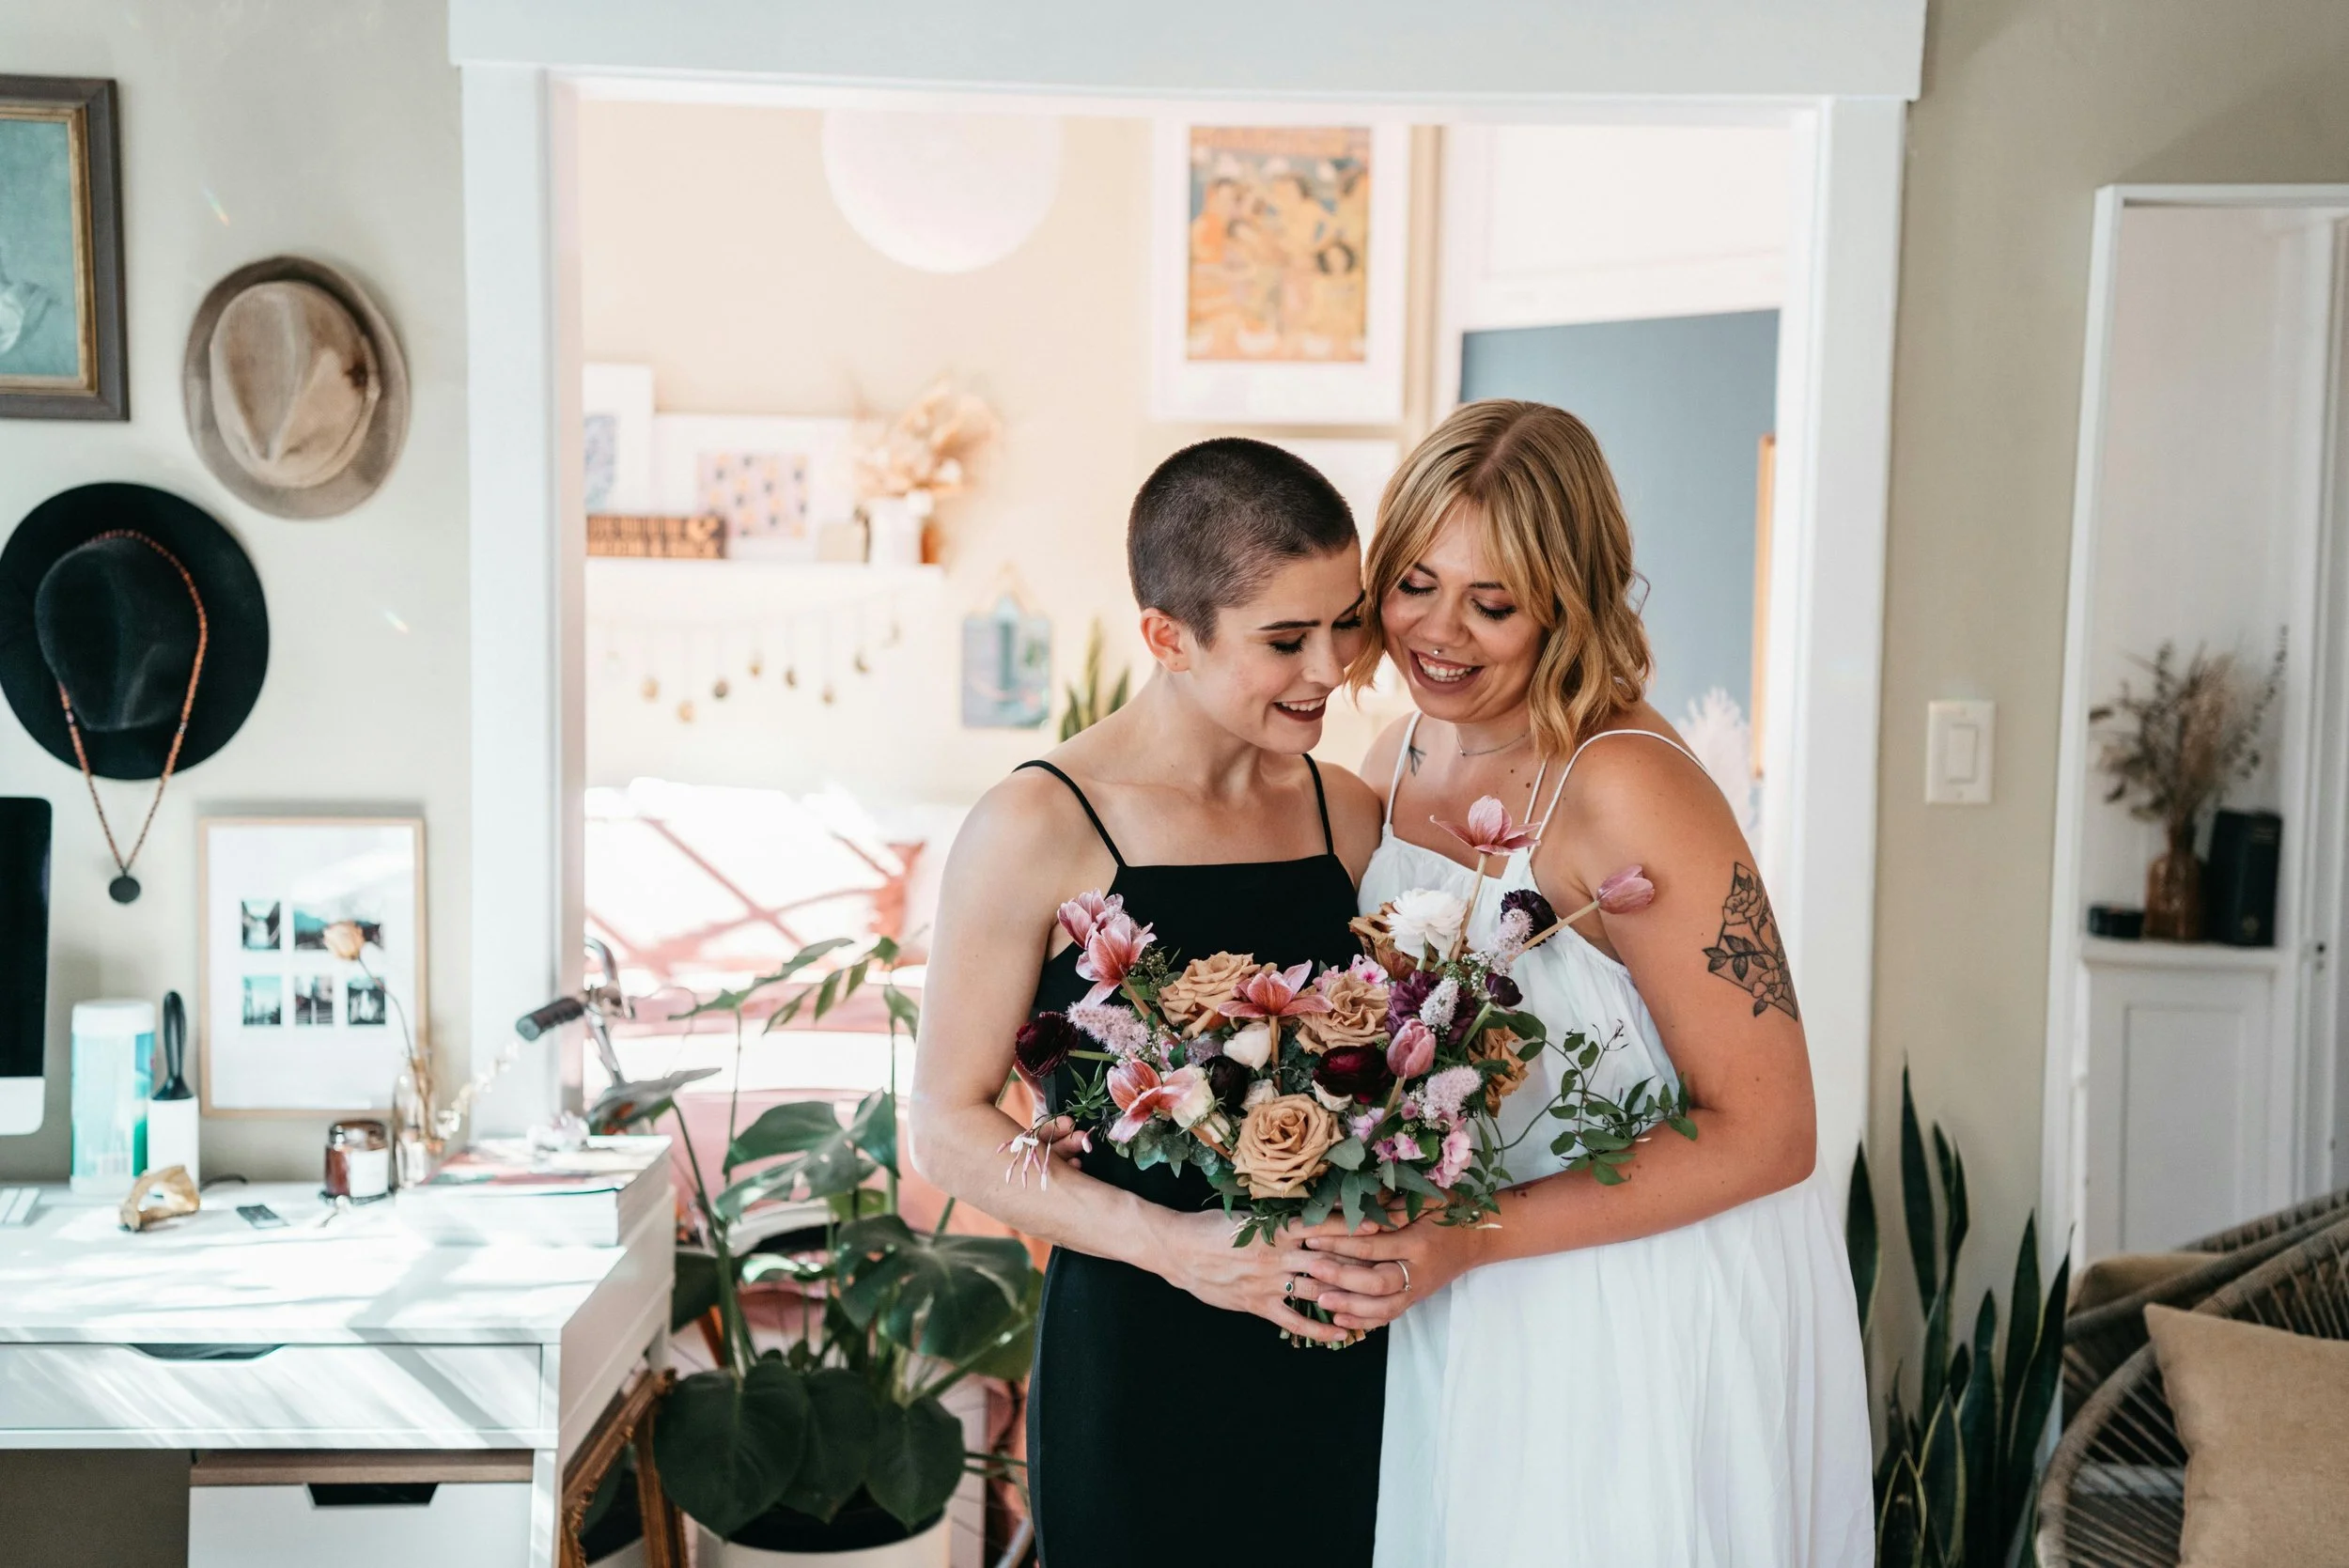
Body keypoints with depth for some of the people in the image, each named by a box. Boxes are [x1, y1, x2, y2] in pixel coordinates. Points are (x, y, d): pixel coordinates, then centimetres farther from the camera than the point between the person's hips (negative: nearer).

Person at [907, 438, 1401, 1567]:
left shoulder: (1348, 814, 6)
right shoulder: (1041, 828, -11)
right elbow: (949, 1125, -9)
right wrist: (1170, 1244, -19)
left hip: (1339, 1356, 5)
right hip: (1136, 1368, -4)